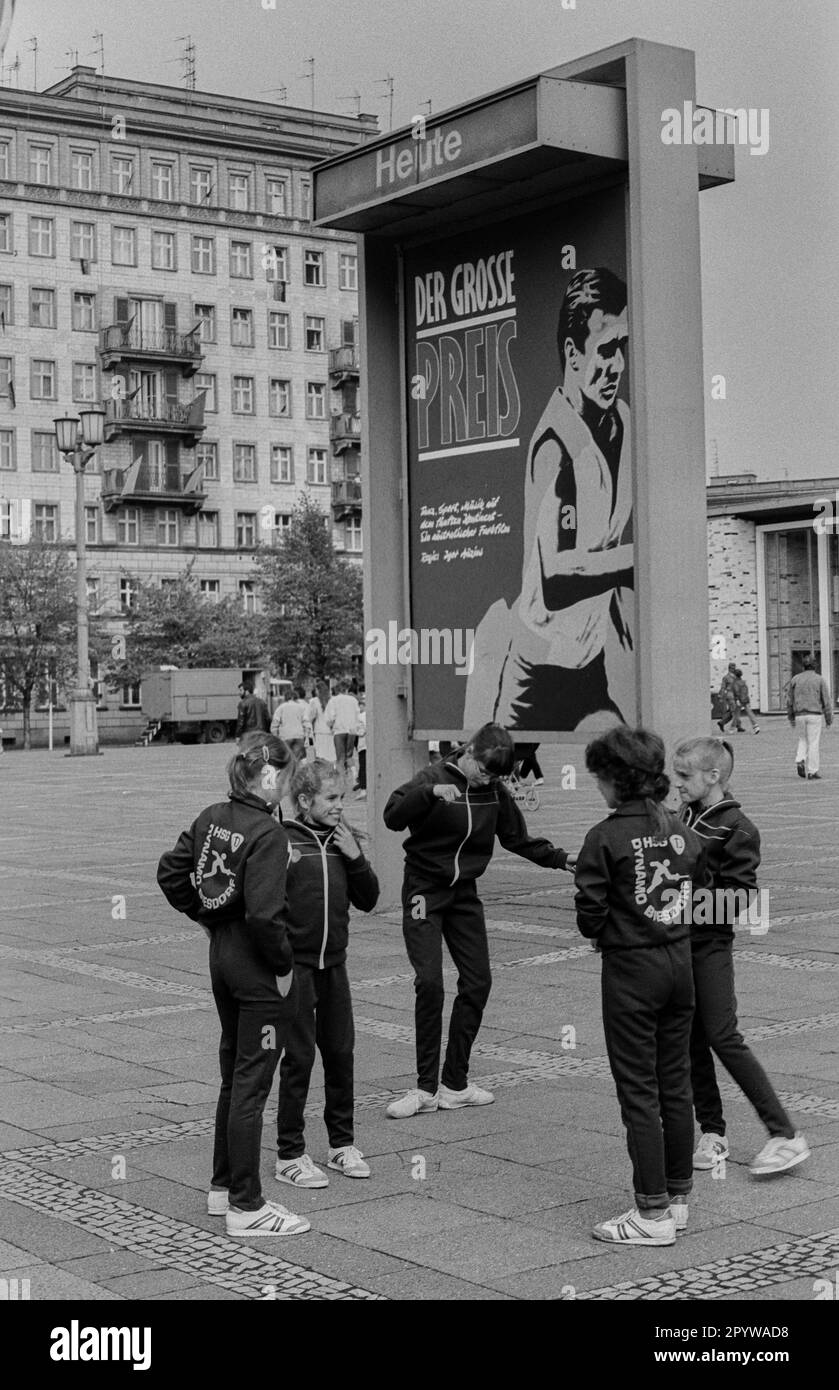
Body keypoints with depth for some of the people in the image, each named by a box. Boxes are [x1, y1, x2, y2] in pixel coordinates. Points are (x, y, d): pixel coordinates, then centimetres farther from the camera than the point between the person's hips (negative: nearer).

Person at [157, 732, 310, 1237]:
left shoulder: (212, 817, 4)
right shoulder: (268, 834, -21)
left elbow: (171, 874, 9)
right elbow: (264, 912, -27)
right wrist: (283, 965, -16)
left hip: (222, 953, 8)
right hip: (258, 966, -8)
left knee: (234, 1077, 20)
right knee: (251, 1084, 0)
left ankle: (223, 1187, 31)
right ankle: (246, 1207, 8)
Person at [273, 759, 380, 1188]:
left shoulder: (344, 840, 7)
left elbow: (368, 900, 6)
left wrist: (355, 858, -4)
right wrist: (280, 867, -25)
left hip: (333, 963, 5)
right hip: (295, 964, -5)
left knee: (340, 1052, 11)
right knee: (299, 1057, 0)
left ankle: (342, 1142, 26)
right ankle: (289, 1155, 10)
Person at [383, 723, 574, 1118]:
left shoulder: (495, 792, 2)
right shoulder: (433, 778, -12)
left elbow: (517, 838, 14)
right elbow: (393, 816, -25)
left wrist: (559, 858, 6)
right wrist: (432, 792, -37)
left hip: (464, 893, 5)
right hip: (424, 891, -5)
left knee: (478, 982, 2)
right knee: (429, 982, -13)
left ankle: (455, 1084, 13)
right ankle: (426, 1088, -3)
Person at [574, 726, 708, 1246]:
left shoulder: (605, 837, -15)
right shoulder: (682, 830, 3)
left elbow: (590, 912, -14)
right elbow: (699, 885, 8)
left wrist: (599, 933, 7)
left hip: (631, 968, -6)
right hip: (680, 960, 6)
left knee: (639, 1091, 0)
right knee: (676, 1083, 14)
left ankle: (653, 1214, 4)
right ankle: (678, 1197, 24)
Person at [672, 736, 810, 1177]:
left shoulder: (736, 828, -12)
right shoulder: (684, 816, 9)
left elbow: (739, 895, -16)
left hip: (710, 945, -7)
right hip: (678, 942, 7)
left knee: (723, 1037, -7)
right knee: (691, 1040, 9)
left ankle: (785, 1134, 1)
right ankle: (712, 1132, 20)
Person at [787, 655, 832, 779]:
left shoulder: (795, 679, 6)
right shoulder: (820, 680, -1)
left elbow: (789, 700, 8)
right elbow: (826, 701, -2)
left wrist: (791, 718, 16)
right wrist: (829, 720, 3)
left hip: (799, 715, 3)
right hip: (814, 715, -3)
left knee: (803, 740, 20)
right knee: (813, 743, 2)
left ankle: (800, 761, -3)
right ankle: (812, 772, 2)